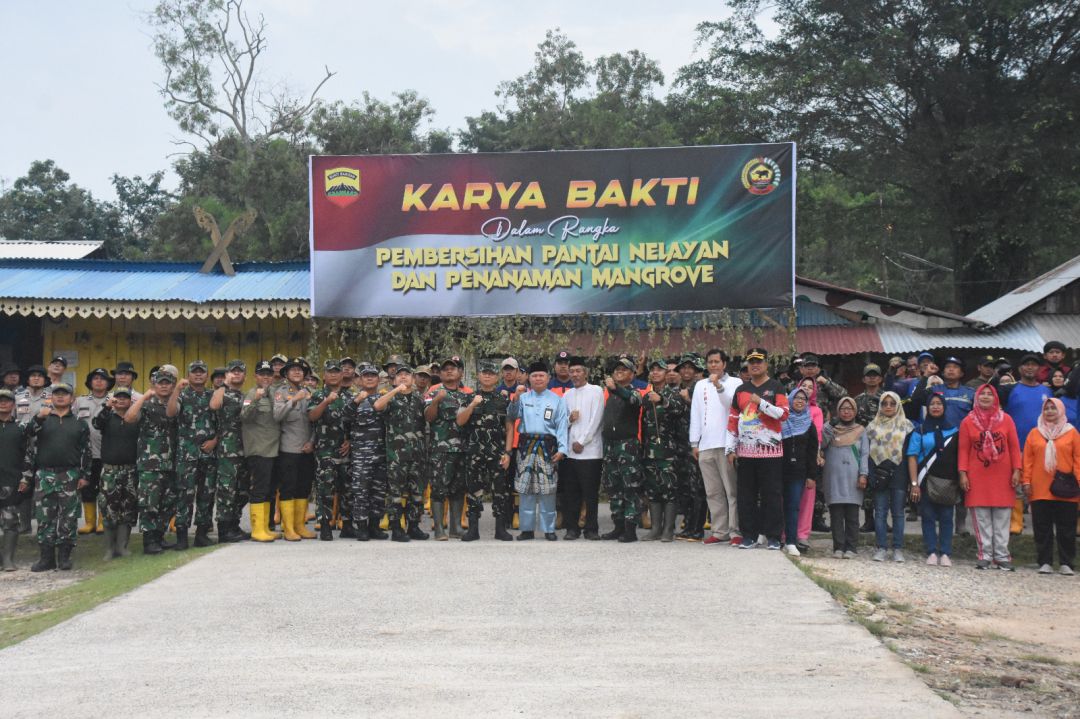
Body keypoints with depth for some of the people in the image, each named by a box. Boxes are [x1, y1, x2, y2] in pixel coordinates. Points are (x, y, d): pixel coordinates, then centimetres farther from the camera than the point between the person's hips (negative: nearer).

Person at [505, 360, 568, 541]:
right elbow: (512, 415, -3)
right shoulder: (523, 397, 9)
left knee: (548, 491, -1)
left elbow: (562, 425, 1)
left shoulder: (556, 399, 6)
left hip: (547, 446, -1)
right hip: (526, 445, 1)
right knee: (526, 489, 3)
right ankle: (527, 528, 10)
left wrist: (561, 449, -8)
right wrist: (515, 397, -17)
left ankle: (549, 529, 7)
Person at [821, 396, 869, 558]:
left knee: (852, 514, -3)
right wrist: (830, 427, -9)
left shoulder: (860, 430, 13)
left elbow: (865, 454, 7)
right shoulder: (831, 428, 15)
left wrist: (863, 474, -4)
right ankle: (838, 547, 1)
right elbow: (821, 444, 0)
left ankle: (851, 548, 0)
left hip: (852, 478, 0)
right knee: (836, 513, -2)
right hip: (833, 477, 1)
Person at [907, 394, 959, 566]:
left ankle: (945, 554, 2)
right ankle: (931, 553, 3)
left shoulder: (954, 430, 11)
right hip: (926, 480, -1)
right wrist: (914, 483, -8)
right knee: (928, 516, 0)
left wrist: (959, 480, -3)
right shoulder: (920, 431, 6)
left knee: (946, 517, 0)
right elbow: (912, 457, 0)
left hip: (948, 481, 1)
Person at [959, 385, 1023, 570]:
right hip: (977, 478, 0)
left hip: (1002, 478, 0)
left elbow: (1014, 447, 6)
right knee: (981, 519, 0)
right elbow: (963, 449, 3)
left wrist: (1016, 470, -1)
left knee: (1002, 519, 1)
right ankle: (984, 556, 6)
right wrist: (963, 473, -4)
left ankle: (1002, 556, 6)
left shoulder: (1006, 419, 6)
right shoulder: (968, 421, 5)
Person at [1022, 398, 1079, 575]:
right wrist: (1026, 481, -1)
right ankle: (1045, 562, 11)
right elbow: (1028, 460, 6)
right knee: (1042, 528, 5)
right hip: (1040, 490, 1)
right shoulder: (1035, 433, 7)